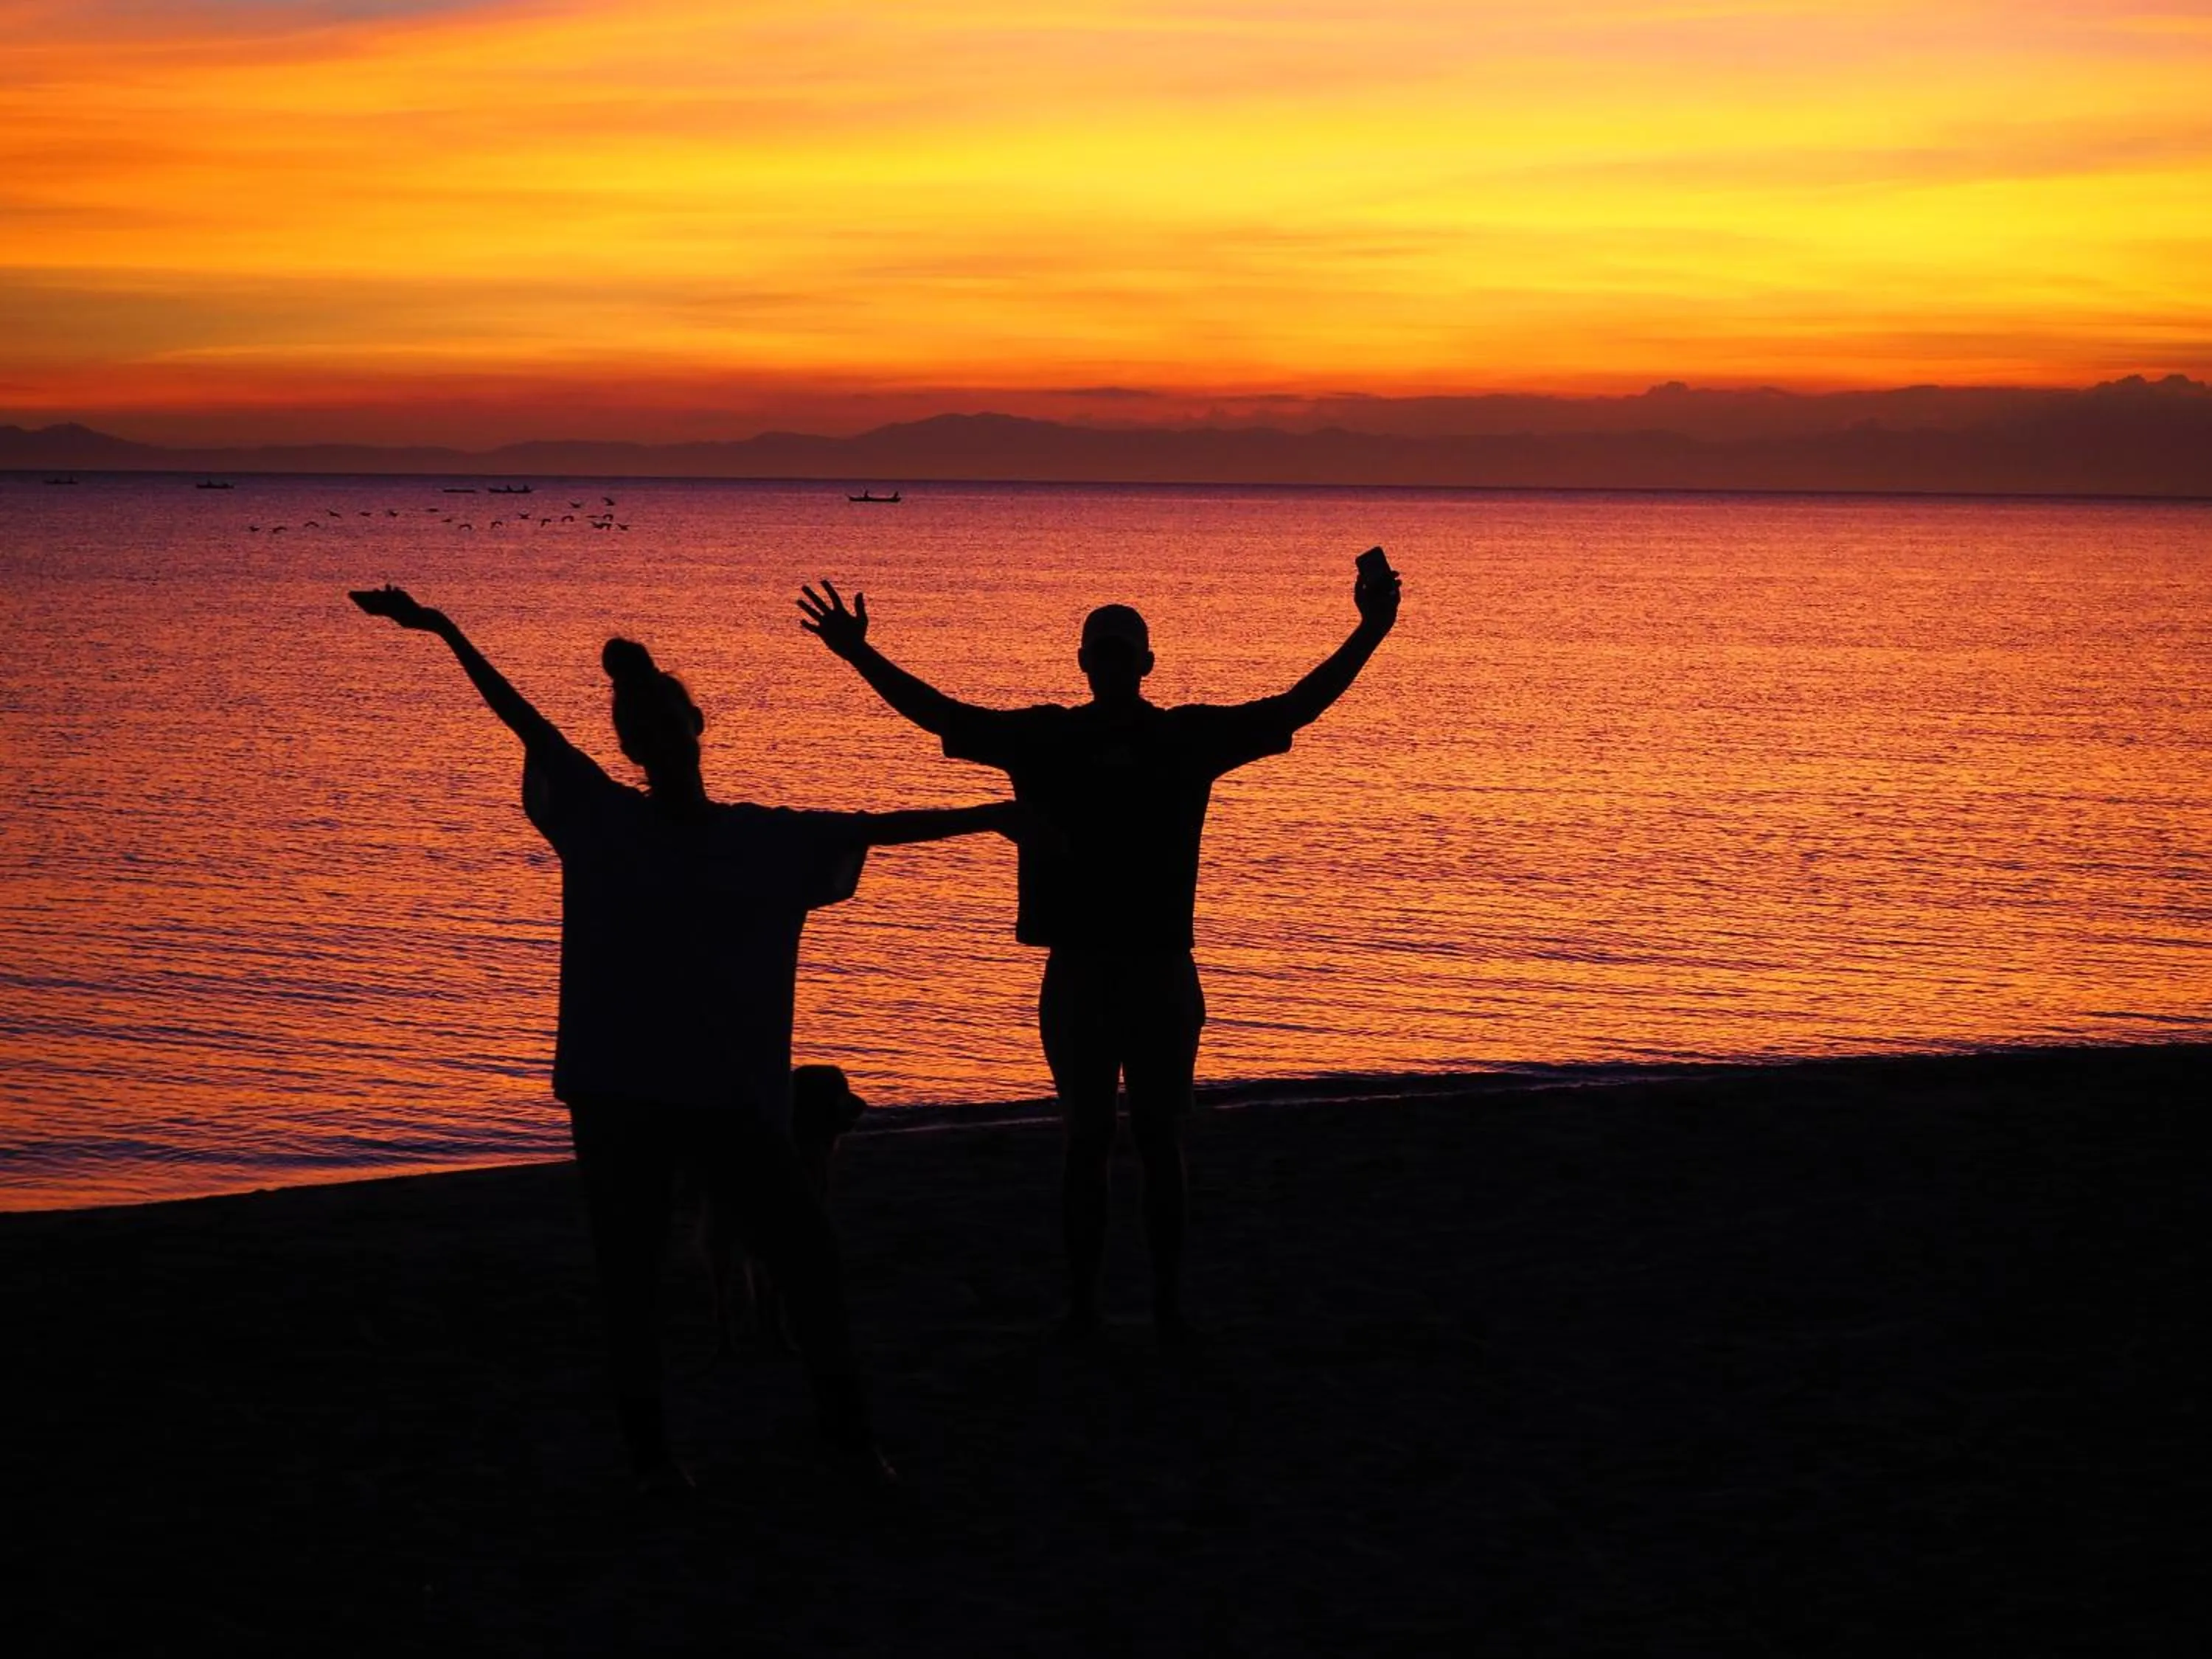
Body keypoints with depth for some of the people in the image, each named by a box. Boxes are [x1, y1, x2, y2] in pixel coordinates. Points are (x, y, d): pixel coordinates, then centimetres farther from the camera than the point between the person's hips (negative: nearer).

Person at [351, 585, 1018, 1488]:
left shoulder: (768, 839, 6)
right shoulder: (603, 821, 4)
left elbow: (877, 828, 4)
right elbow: (525, 722, 1)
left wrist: (997, 816, 1)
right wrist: (445, 631, -1)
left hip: (731, 1090, 0)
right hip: (617, 1088, 0)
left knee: (807, 1253, -2)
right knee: (629, 1274, 3)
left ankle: (849, 1432, 11)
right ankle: (649, 1452, 15)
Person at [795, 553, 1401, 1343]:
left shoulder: (1188, 736, 2)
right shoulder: (1045, 737, 3)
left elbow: (1296, 706, 0)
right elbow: (939, 713, 2)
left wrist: (1368, 632, -8)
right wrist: (861, 654, -6)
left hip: (1161, 967, 0)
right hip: (1077, 968, 0)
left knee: (1159, 1139, 4)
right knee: (1087, 1139, 5)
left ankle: (1168, 1302, 11)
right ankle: (1082, 1301, 11)